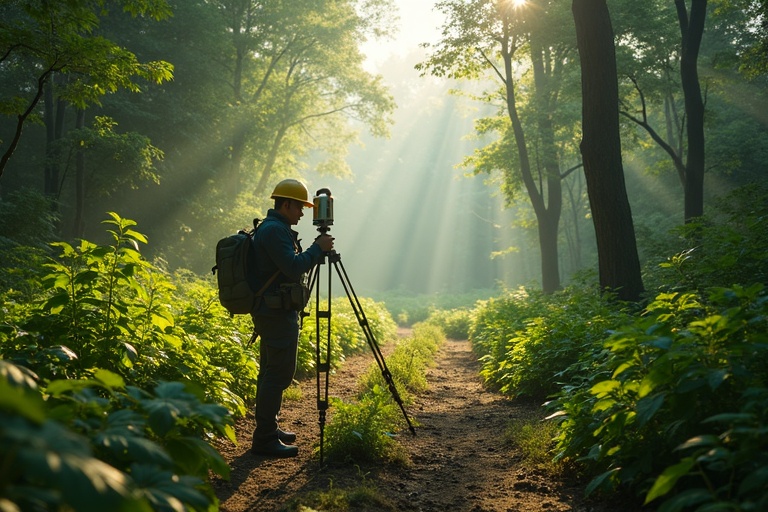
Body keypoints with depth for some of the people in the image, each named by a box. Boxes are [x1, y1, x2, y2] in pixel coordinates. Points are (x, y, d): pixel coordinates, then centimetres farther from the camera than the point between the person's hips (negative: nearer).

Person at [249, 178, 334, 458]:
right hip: (276, 312, -11)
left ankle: (268, 428, 26)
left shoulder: (275, 228, 18)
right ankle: (264, 439, -4)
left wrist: (316, 251, 12)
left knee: (270, 372, 16)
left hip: (272, 311, 11)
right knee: (279, 374, -8)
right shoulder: (274, 229, -17)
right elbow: (293, 267, -24)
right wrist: (318, 248, -13)